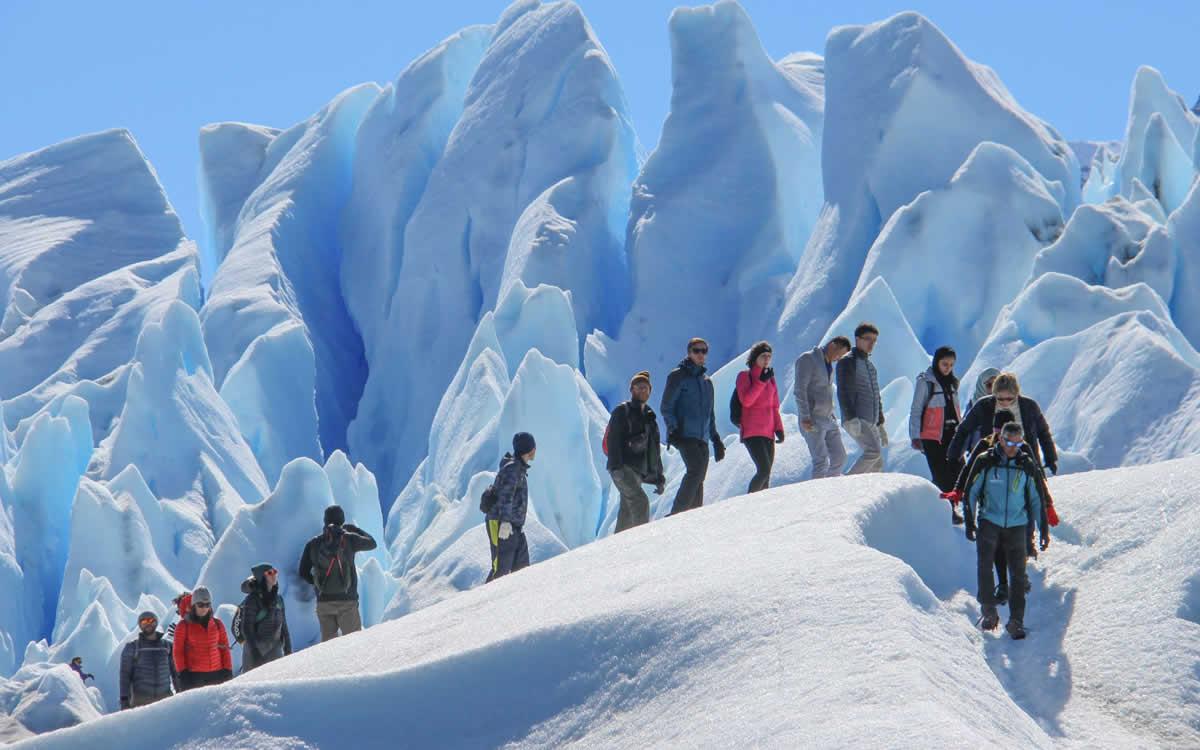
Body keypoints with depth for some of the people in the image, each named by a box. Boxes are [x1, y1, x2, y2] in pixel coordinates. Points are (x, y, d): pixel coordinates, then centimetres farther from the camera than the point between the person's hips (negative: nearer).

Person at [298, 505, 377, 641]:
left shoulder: (313, 543, 3)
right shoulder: (348, 539, -5)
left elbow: (303, 572, 7)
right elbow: (371, 543, 13)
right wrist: (355, 529, 27)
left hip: (323, 601, 3)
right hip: (346, 600, -3)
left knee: (327, 641, 11)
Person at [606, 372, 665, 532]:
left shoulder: (650, 417, 22)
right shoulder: (622, 411, 2)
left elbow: (655, 451, 26)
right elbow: (612, 439, -9)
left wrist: (659, 477, 21)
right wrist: (617, 466, -22)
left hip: (638, 471, 7)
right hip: (622, 468, -7)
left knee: (627, 512, 4)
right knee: (640, 502, -23)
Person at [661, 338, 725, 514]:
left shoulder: (707, 382, 23)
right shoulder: (678, 376, 2)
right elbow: (666, 407, -3)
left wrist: (715, 439, 23)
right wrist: (673, 428, -16)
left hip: (702, 438, 7)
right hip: (683, 434, -7)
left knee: (698, 481, 0)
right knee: (696, 469, -24)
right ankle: (677, 515, -26)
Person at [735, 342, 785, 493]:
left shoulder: (770, 378, 16)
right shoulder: (744, 376, 0)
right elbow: (746, 401, -14)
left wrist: (779, 428, 10)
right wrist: (761, 381, -16)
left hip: (768, 433, 6)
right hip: (752, 433, -6)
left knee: (765, 475, 1)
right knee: (764, 470, -19)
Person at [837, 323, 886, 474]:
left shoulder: (870, 365, 23)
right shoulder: (847, 361, -4)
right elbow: (843, 392, -14)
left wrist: (880, 425, 25)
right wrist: (851, 418, -24)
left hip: (871, 423, 9)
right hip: (856, 420, -9)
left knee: (877, 464, 2)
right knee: (873, 451, -25)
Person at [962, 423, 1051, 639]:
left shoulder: (1027, 466, 5)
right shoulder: (985, 462, -1)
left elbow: (1036, 499, 13)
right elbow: (971, 491, 7)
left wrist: (1043, 529, 10)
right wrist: (969, 522, 2)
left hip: (1016, 525, 1)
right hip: (989, 521, -1)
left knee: (1018, 573, -5)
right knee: (984, 566, -14)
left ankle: (1016, 621, 0)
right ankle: (989, 611, -1)